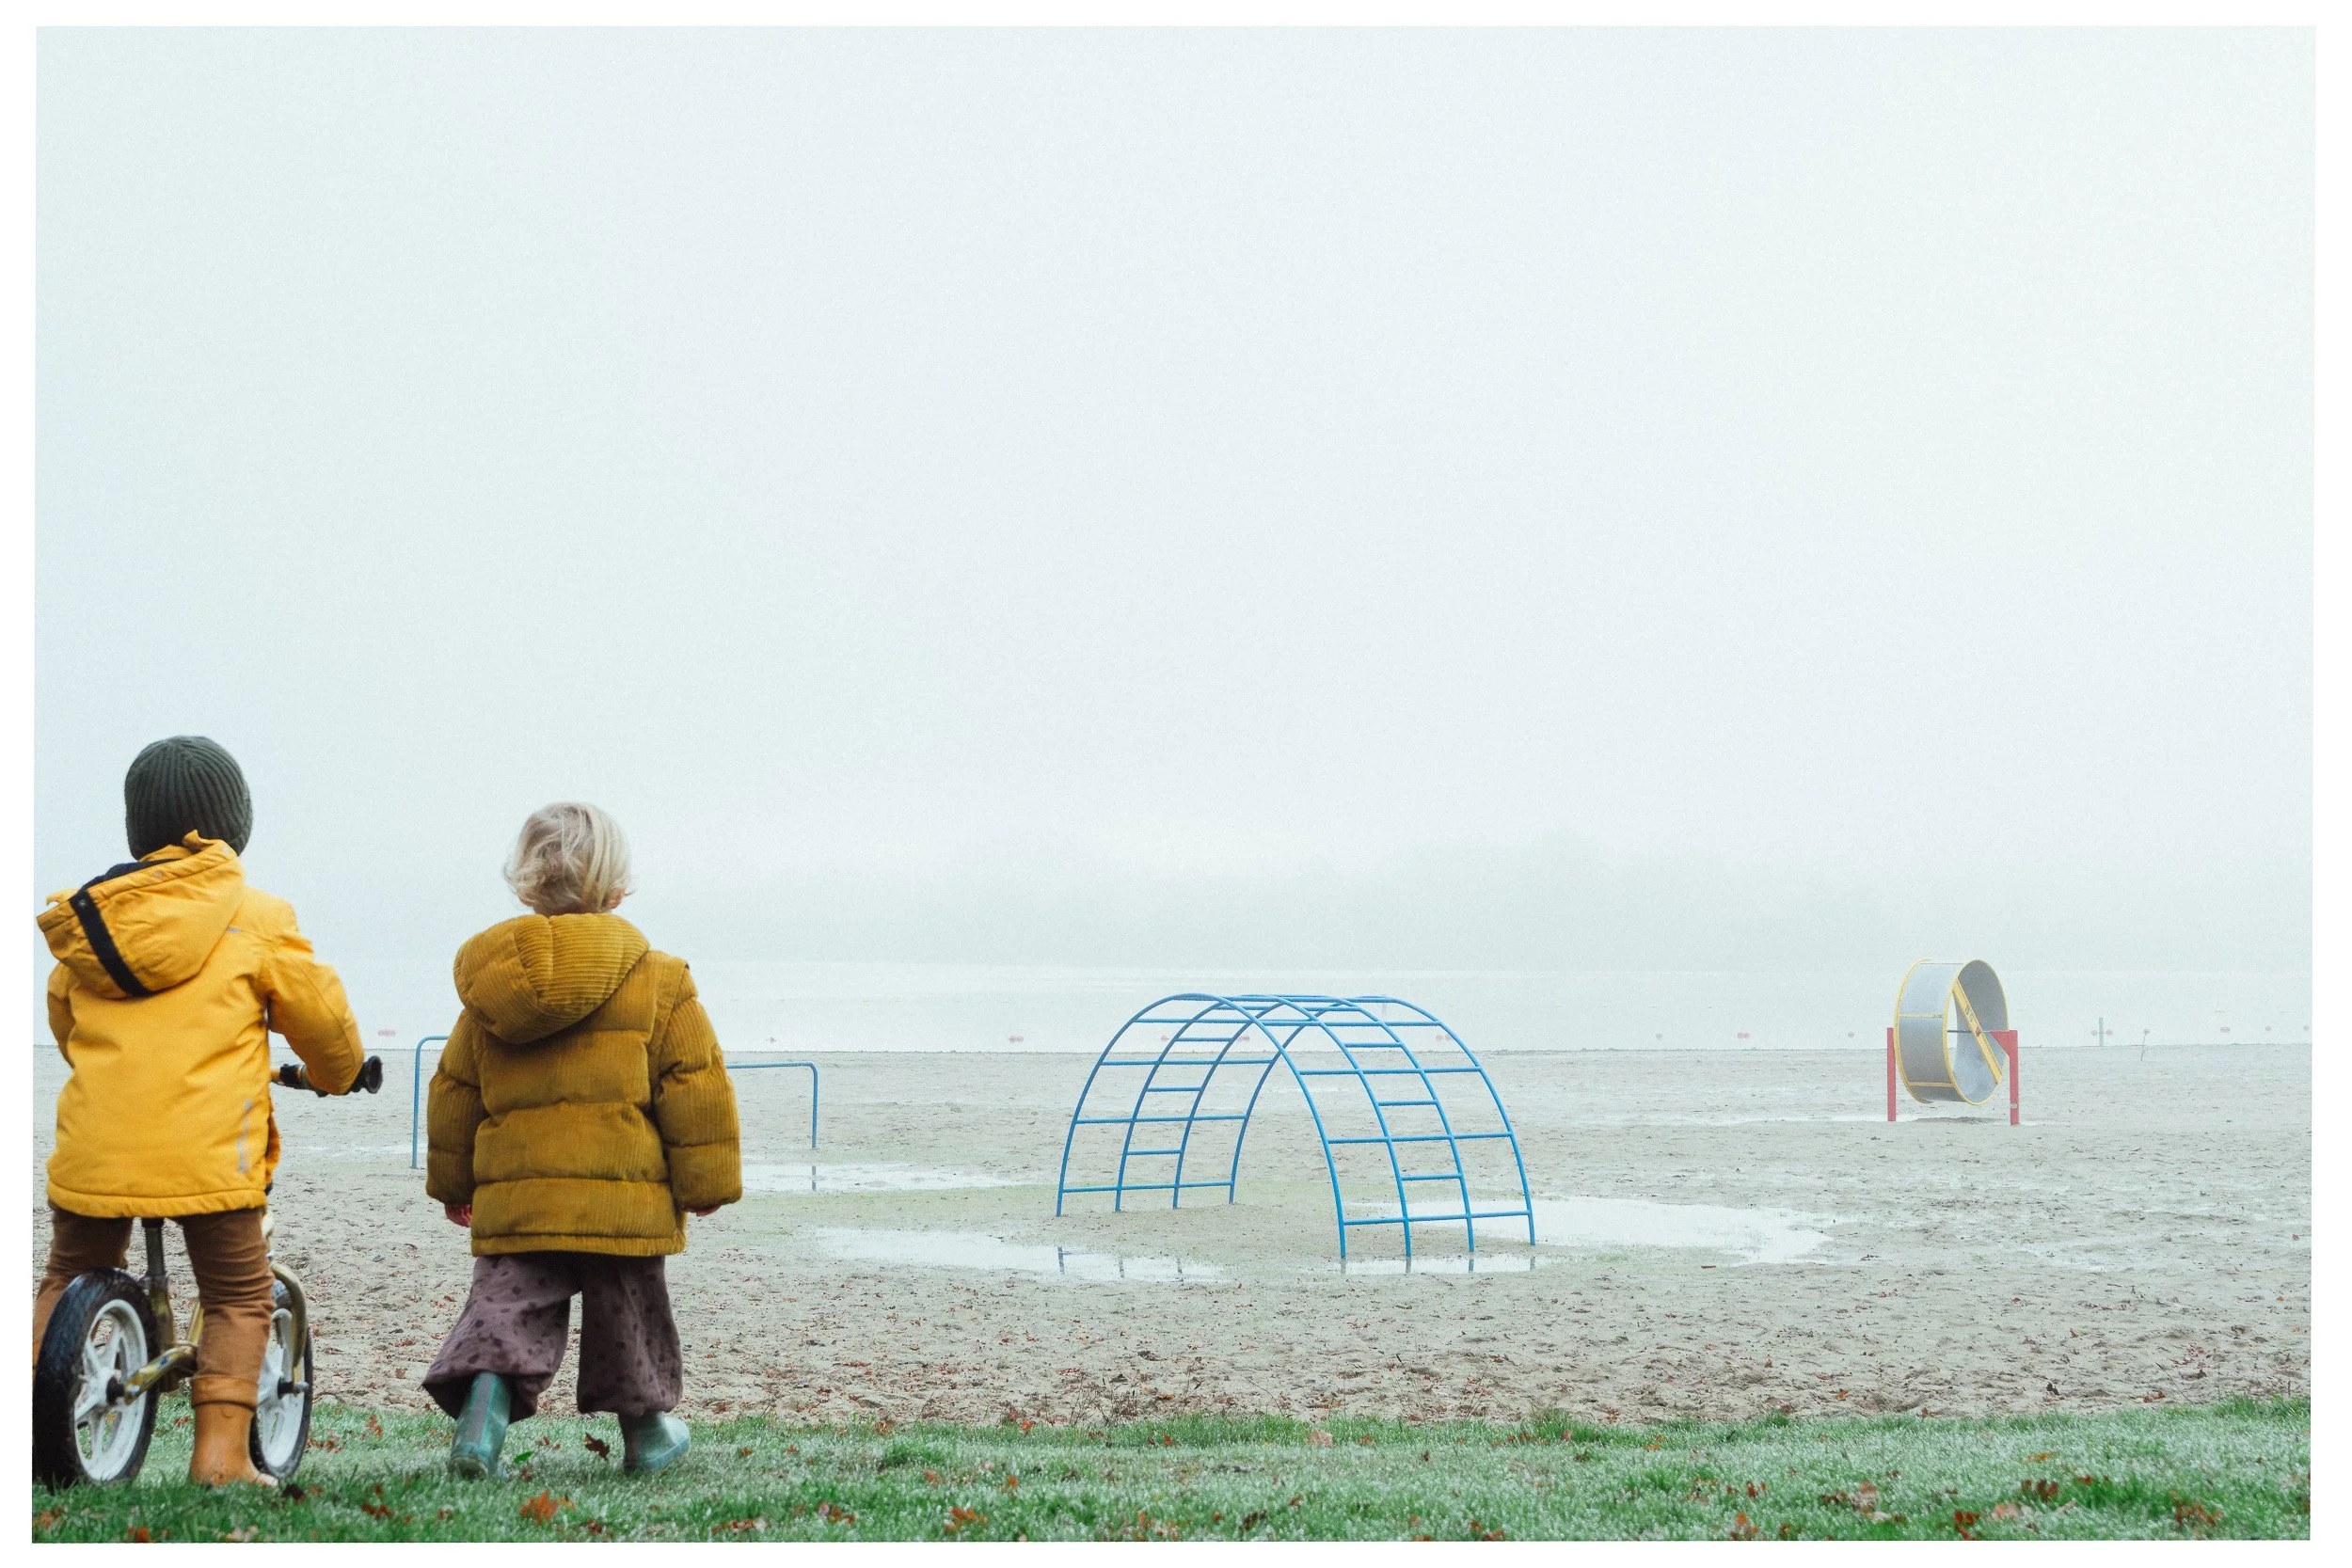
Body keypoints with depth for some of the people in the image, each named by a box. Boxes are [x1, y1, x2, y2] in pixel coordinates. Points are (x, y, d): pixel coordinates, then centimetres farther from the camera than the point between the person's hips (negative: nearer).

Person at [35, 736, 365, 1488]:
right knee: (239, 1297, 13)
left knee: (68, 1280, 22)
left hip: (94, 1148, 3)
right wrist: (338, 1076, 29)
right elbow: (322, 1020, 7)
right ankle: (221, 1451, 1)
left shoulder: (84, 918, 8)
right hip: (209, 1155, -3)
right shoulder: (255, 918, -2)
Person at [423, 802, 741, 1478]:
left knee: (508, 1307, 3)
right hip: (621, 1195, -2)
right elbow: (694, 1086, -4)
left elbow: (454, 1089, 16)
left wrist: (452, 1184, 28)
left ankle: (483, 1397, -22)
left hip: (512, 1197, 2)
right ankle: (646, 1432, 27)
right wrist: (707, 1180, 5)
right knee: (628, 1313, 13)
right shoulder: (656, 979, -4)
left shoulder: (489, 988, 8)